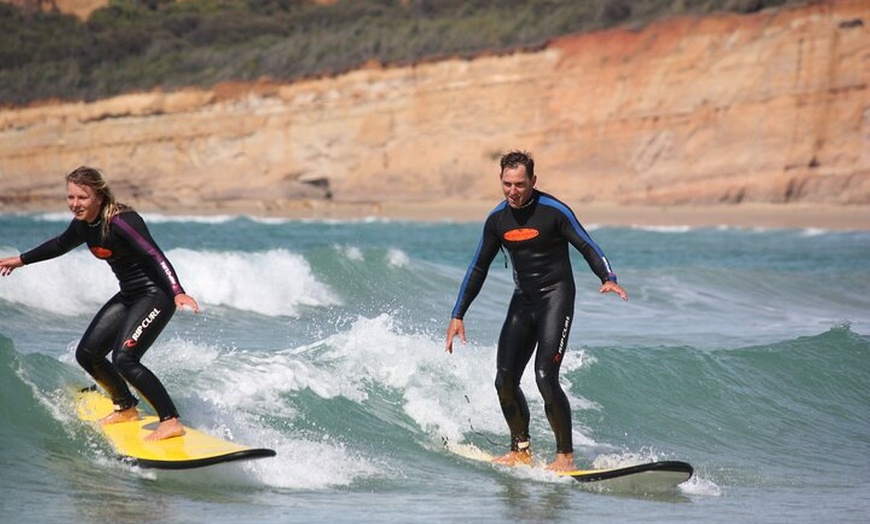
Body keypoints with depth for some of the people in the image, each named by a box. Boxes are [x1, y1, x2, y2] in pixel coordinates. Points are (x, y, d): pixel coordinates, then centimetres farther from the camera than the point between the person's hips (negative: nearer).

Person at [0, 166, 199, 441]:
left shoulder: (121, 222, -24)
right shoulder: (83, 225, 1)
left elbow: (155, 256, -33)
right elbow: (60, 245, 23)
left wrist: (177, 292, -47)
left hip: (156, 294, -9)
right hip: (129, 295, 9)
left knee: (124, 358, -22)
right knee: (87, 353, 9)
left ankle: (171, 421, -19)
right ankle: (127, 409, 27)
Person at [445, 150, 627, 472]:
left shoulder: (554, 211, -12)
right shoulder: (497, 219, 4)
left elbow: (587, 247, -11)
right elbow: (478, 268, 12)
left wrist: (608, 279, -31)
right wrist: (458, 316, 11)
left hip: (556, 297, -6)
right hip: (522, 301, 6)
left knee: (545, 378, -18)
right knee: (505, 381, -1)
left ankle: (565, 455, -8)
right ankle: (521, 450, 15)